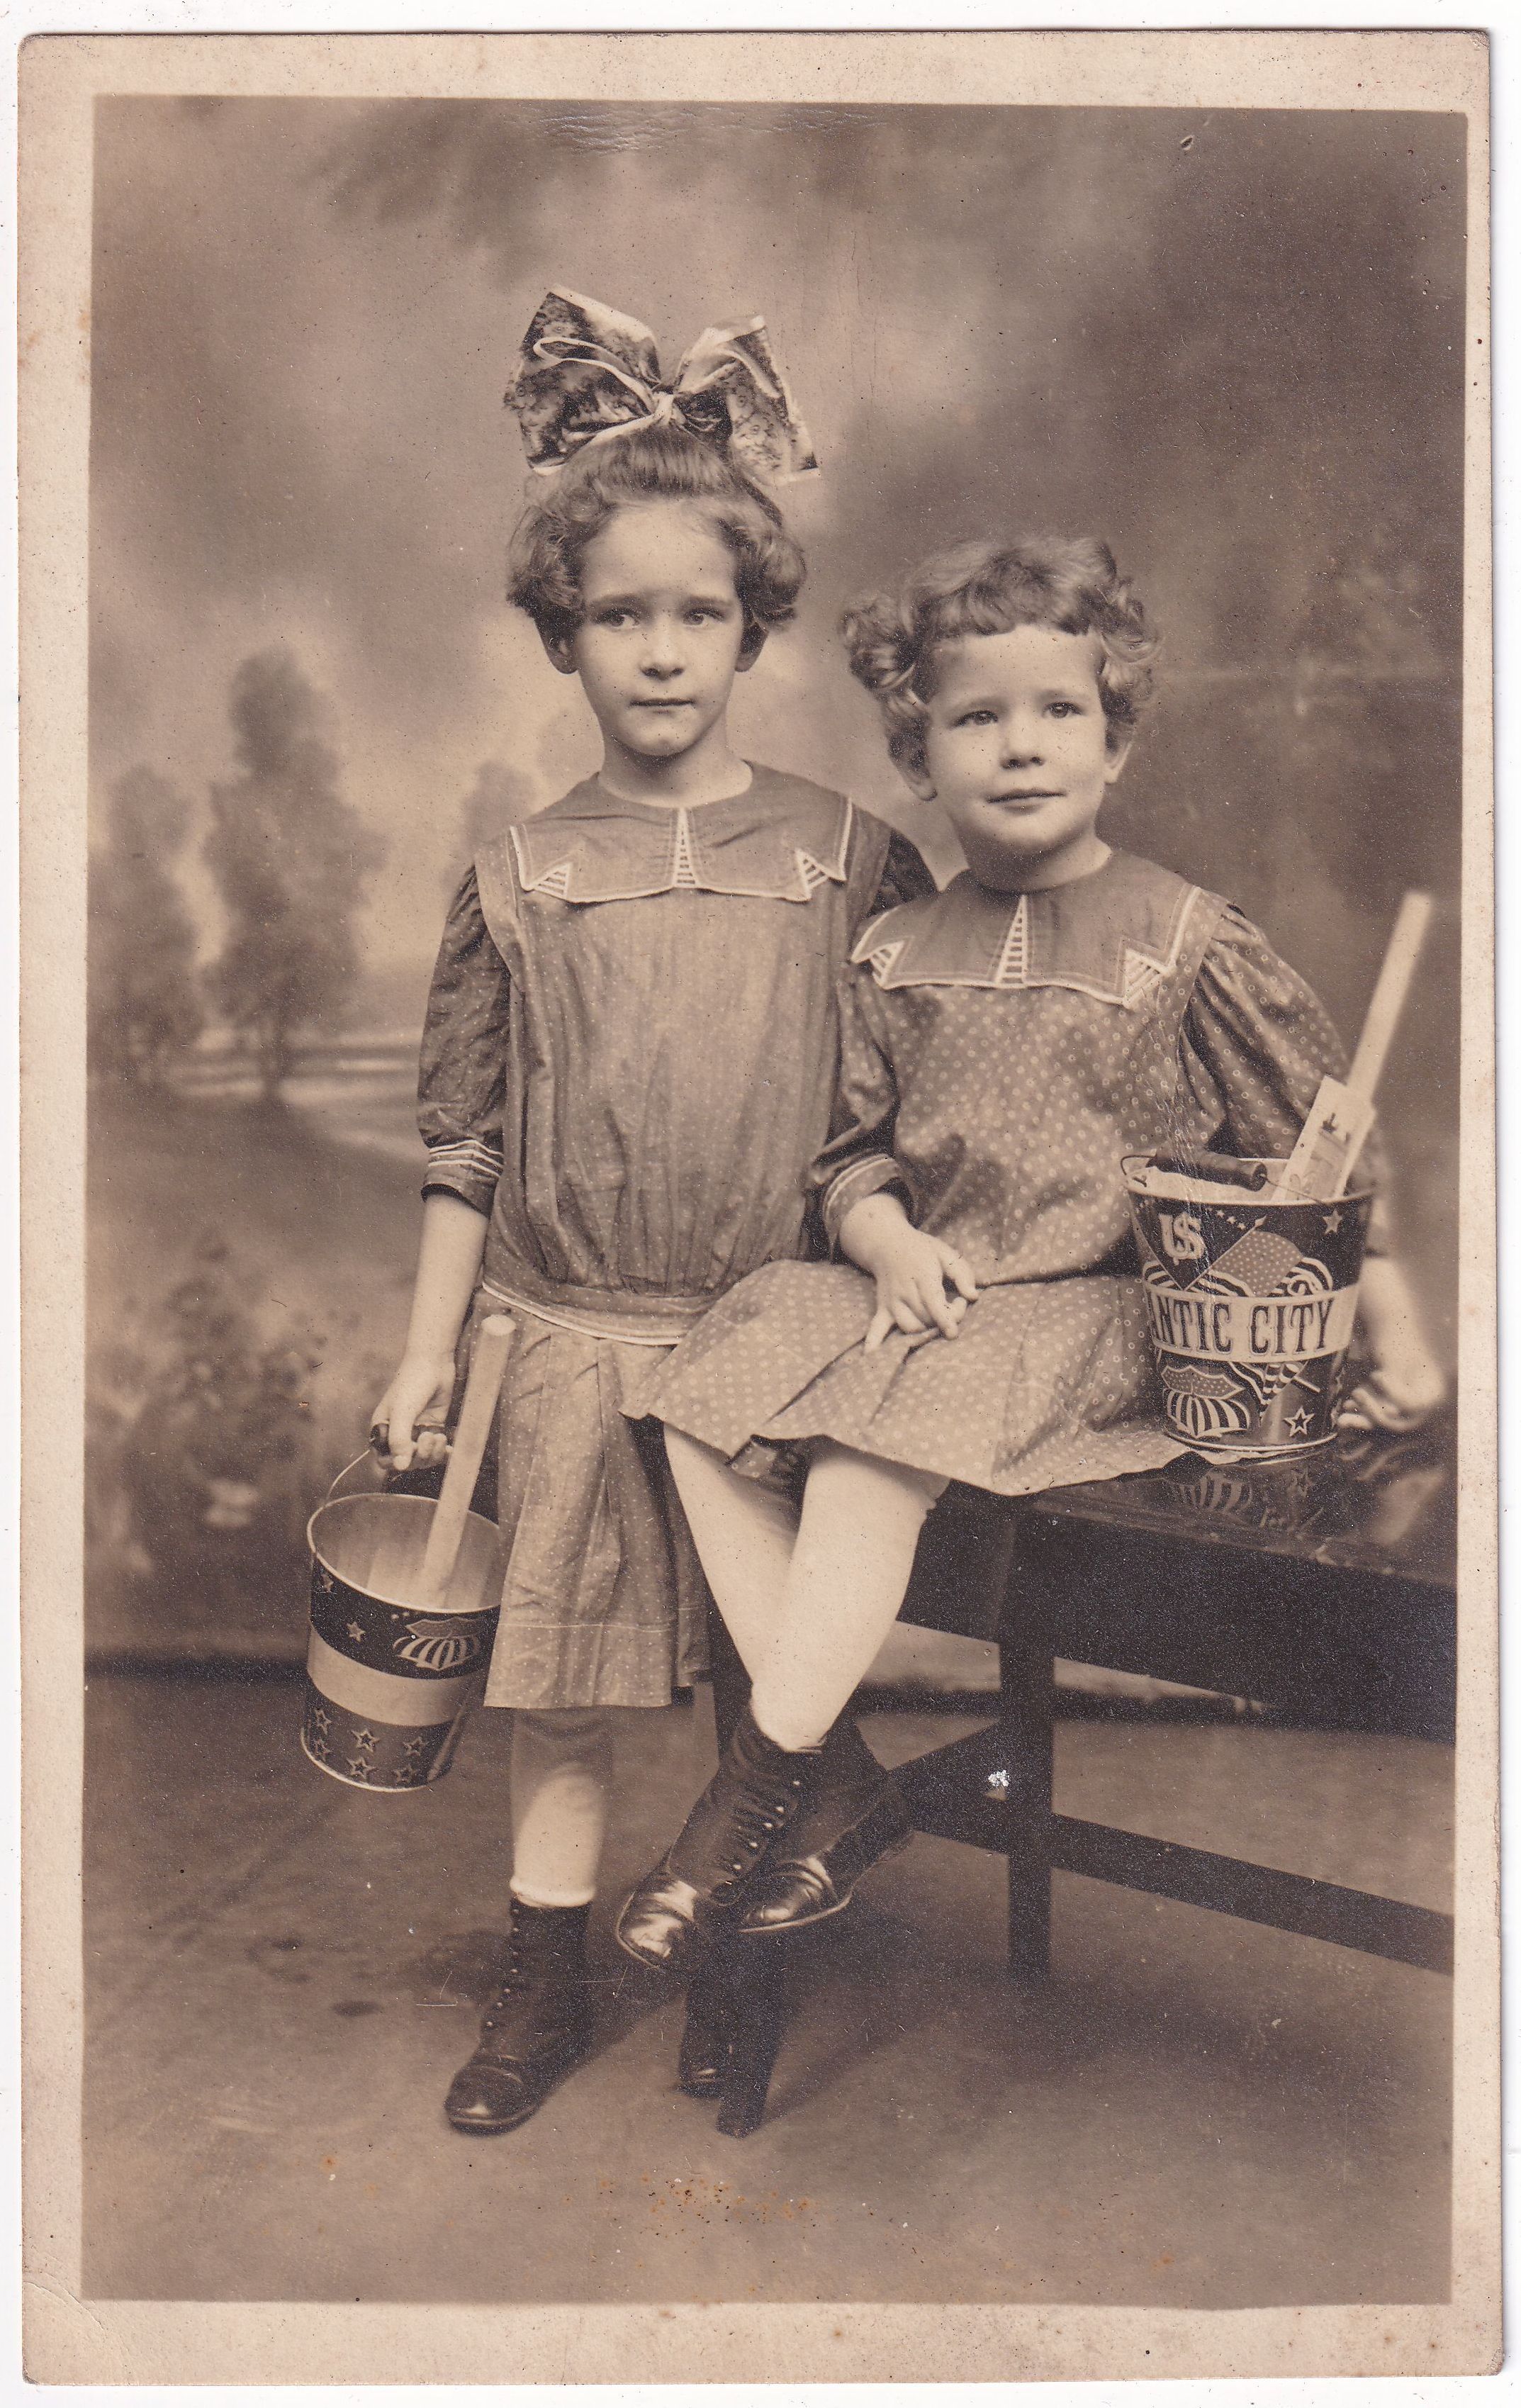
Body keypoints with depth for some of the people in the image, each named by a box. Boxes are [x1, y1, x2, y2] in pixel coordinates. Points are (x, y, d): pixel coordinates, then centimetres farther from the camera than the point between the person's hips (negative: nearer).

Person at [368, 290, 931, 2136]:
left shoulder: (848, 861, 0)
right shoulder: (518, 884, 1)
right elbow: (464, 1142, 5)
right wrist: (428, 1355, 4)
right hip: (568, 1334, 0)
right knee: (561, 1673, 7)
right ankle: (547, 1978, 25)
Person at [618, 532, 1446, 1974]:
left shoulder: (1190, 947, 0)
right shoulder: (893, 958, 11)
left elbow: (1319, 1150, 4)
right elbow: (852, 1151, 16)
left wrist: (1395, 1330, -3)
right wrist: (886, 1236, -6)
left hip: (1095, 1313, -5)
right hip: (916, 1293, 6)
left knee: (868, 1457, -30)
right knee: (704, 1412, -16)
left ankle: (752, 1795, -14)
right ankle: (844, 1768, -9)